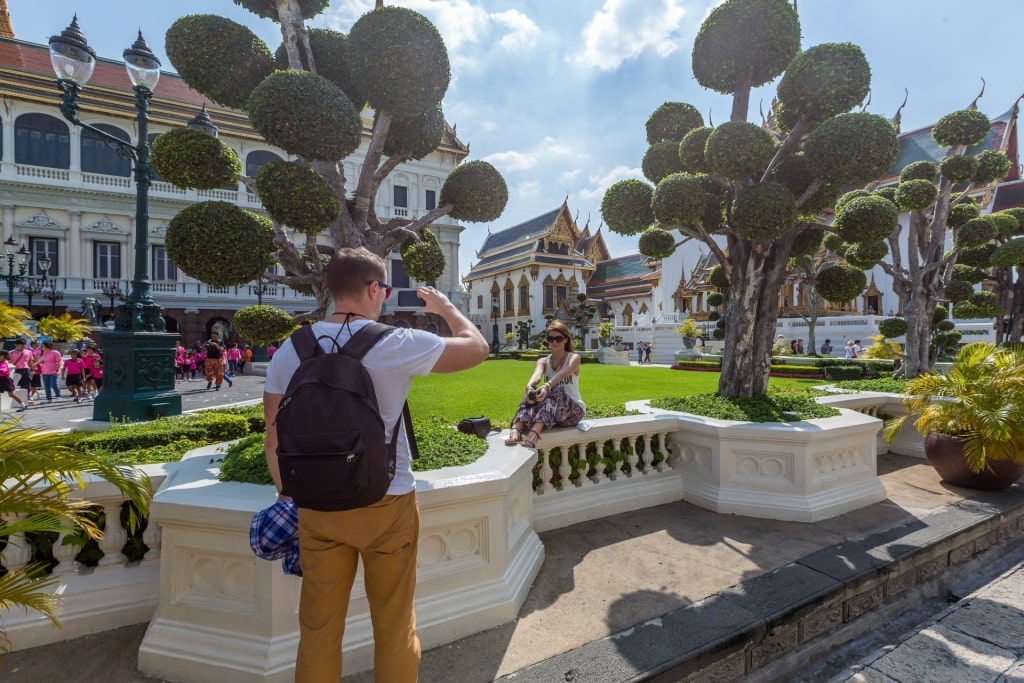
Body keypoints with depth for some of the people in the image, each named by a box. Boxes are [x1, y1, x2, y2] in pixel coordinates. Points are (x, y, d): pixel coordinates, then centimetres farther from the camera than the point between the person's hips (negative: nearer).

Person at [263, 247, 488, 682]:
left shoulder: (289, 350, -1)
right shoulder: (398, 344, -14)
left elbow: (274, 437, 4)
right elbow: (477, 348, -2)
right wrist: (446, 308, 14)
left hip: (318, 507, 4)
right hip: (387, 504, -3)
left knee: (318, 628, 21)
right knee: (394, 627, 17)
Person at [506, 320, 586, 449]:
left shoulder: (574, 358, -3)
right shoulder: (543, 361, 6)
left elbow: (563, 373, -28)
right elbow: (536, 375, -20)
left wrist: (547, 385, -49)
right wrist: (529, 386, -44)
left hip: (573, 411, -3)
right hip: (547, 412, 3)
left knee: (557, 390, -35)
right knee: (532, 393, -26)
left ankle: (534, 433, -57)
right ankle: (516, 429, -49)